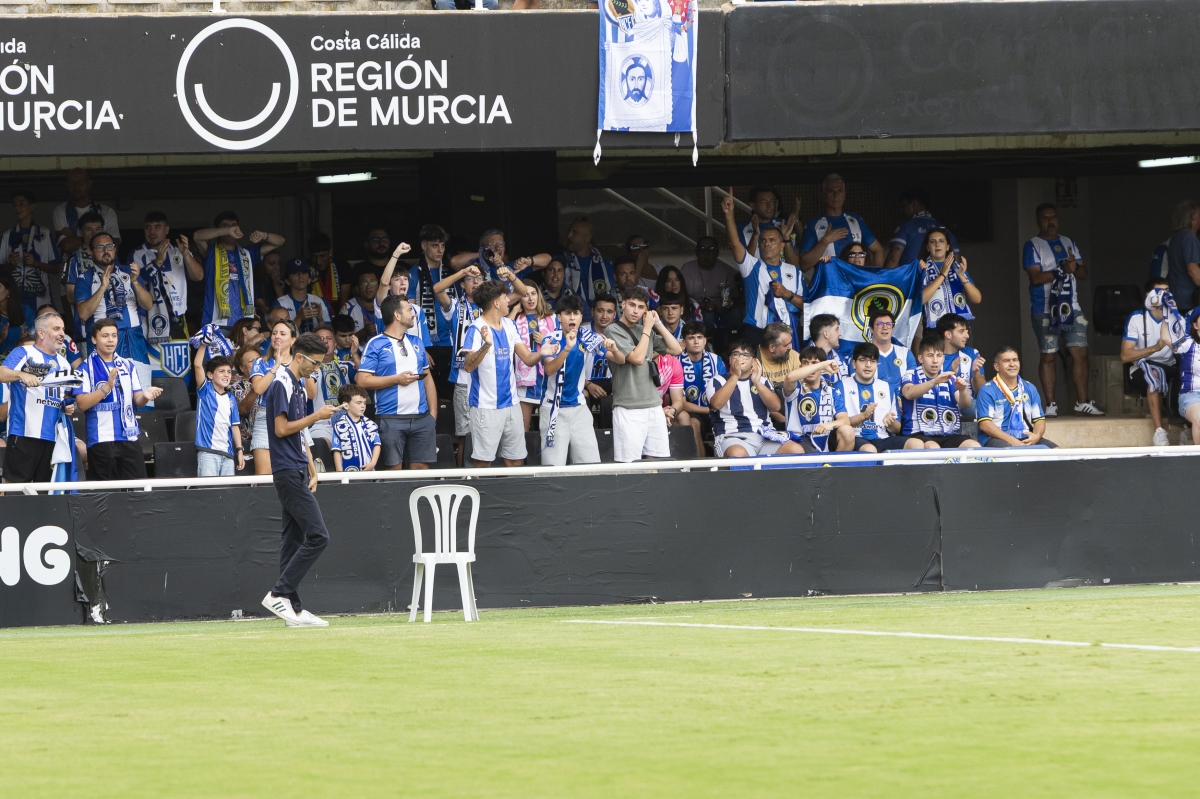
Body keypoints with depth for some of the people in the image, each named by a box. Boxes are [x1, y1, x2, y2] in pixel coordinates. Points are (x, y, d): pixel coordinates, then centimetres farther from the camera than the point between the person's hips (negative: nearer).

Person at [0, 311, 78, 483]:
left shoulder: (64, 364, 20)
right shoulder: (24, 353, 0)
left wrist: (69, 407, 5)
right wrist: (21, 375, -35)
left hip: (51, 435, 7)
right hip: (24, 433, -7)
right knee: (14, 486, -10)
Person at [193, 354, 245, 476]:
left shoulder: (231, 399, 15)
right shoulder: (205, 391, 3)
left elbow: (235, 426, 15)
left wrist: (240, 450, 8)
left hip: (228, 453, 5)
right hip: (207, 452, -5)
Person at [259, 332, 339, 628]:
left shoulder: (297, 385, 18)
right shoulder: (282, 384, -12)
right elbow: (282, 429, -17)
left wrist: (311, 469, 18)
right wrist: (316, 416, -12)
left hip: (297, 473, 10)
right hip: (288, 472, -10)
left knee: (294, 540, 8)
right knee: (317, 536, -14)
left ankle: (294, 609, 9)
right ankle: (279, 594, -13)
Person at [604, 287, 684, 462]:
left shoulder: (646, 331, 16)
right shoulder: (614, 331, -3)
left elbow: (676, 349, 15)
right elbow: (637, 358, -13)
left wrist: (658, 324, 8)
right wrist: (647, 328, -4)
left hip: (654, 406, 6)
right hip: (629, 408, -6)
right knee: (628, 465, -9)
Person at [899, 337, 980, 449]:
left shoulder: (950, 379, 16)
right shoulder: (912, 377, 6)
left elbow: (965, 405, 3)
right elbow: (909, 393, -19)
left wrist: (962, 390, -20)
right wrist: (935, 381, -34)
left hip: (949, 435, 4)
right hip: (920, 435, -4)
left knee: (974, 446, -25)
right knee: (933, 448, -38)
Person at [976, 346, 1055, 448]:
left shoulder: (1029, 389, 17)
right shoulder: (987, 390, 0)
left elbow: (1039, 419, 16)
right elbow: (984, 424, -9)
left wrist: (1037, 435, -9)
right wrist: (1010, 440, -20)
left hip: (1025, 440, 5)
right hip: (997, 440, -5)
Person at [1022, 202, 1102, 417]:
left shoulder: (1069, 244, 16)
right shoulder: (1032, 246, -1)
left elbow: (1084, 273, 13)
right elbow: (1035, 277, -13)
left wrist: (1075, 268, -10)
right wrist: (1063, 270, -18)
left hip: (1071, 308, 5)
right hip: (1045, 309, -5)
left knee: (1080, 353, 0)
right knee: (1048, 356, -1)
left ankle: (1082, 402, 5)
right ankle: (1050, 404, 3)